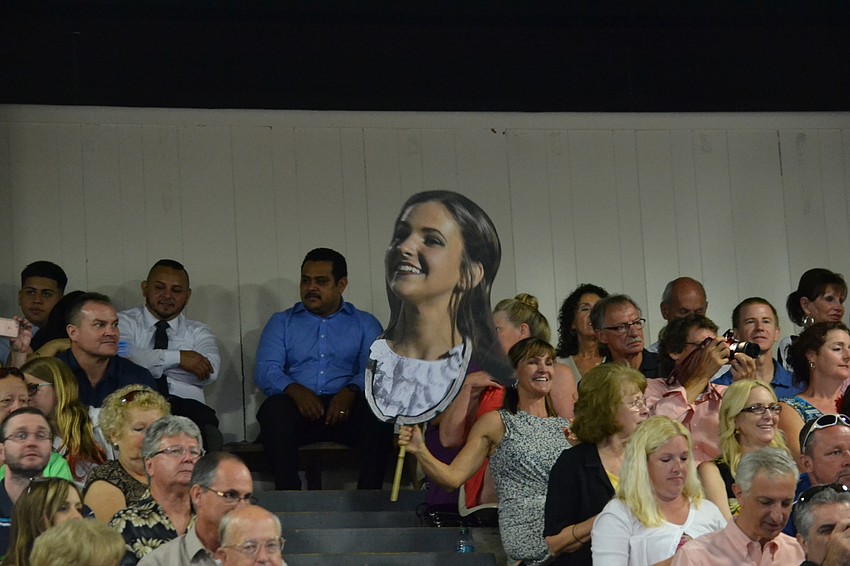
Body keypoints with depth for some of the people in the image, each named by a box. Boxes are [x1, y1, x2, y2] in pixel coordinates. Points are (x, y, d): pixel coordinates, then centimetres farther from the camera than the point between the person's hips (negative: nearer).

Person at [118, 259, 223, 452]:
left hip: (187, 405, 2)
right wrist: (177, 358, -10)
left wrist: (152, 363, -1)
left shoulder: (198, 332, 24)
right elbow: (121, 357, -9)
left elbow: (210, 372, 1)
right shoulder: (125, 322, 16)